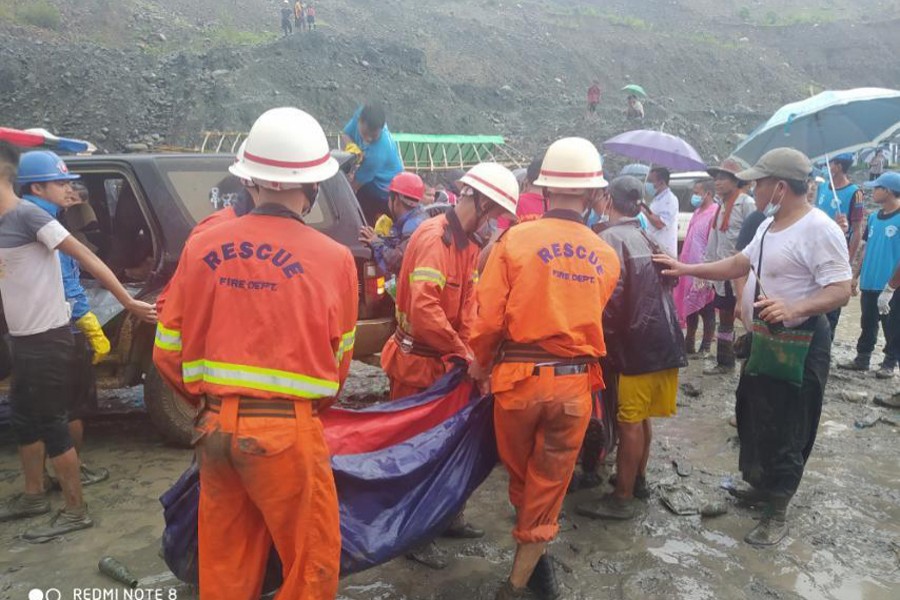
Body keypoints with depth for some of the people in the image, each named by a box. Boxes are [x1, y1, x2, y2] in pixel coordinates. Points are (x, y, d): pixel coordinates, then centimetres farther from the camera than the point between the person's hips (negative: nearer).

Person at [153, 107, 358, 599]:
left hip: (217, 426, 5)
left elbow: (169, 351, 5)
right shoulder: (332, 258, -11)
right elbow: (339, 356, 2)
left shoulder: (202, 247, -3)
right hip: (287, 431, -4)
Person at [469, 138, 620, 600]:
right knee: (548, 486, 14)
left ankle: (534, 555, 41)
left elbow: (489, 317, -11)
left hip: (519, 376, -1)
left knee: (521, 477, 21)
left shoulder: (515, 239, -10)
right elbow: (588, 318, 4)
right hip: (575, 382, 2)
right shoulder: (606, 257, 1)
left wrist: (481, 363, 7)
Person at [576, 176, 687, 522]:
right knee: (641, 418, 20)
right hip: (664, 339, 8)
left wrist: (606, 342, -8)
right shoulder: (647, 239, 14)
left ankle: (622, 499, 8)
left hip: (635, 344, -8)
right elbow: (668, 281, 17)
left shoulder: (609, 238, -12)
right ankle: (638, 480, 33)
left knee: (630, 422, -1)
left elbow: (610, 298, -18)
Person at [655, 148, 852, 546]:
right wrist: (685, 269, 11)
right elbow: (739, 264, 17)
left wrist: (793, 309, -41)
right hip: (762, 339, 10)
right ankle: (762, 485, 41)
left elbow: (841, 291, -25)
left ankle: (777, 513, 18)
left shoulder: (819, 230, -22)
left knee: (784, 432, 2)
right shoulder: (770, 225, 8)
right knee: (753, 420, 21)